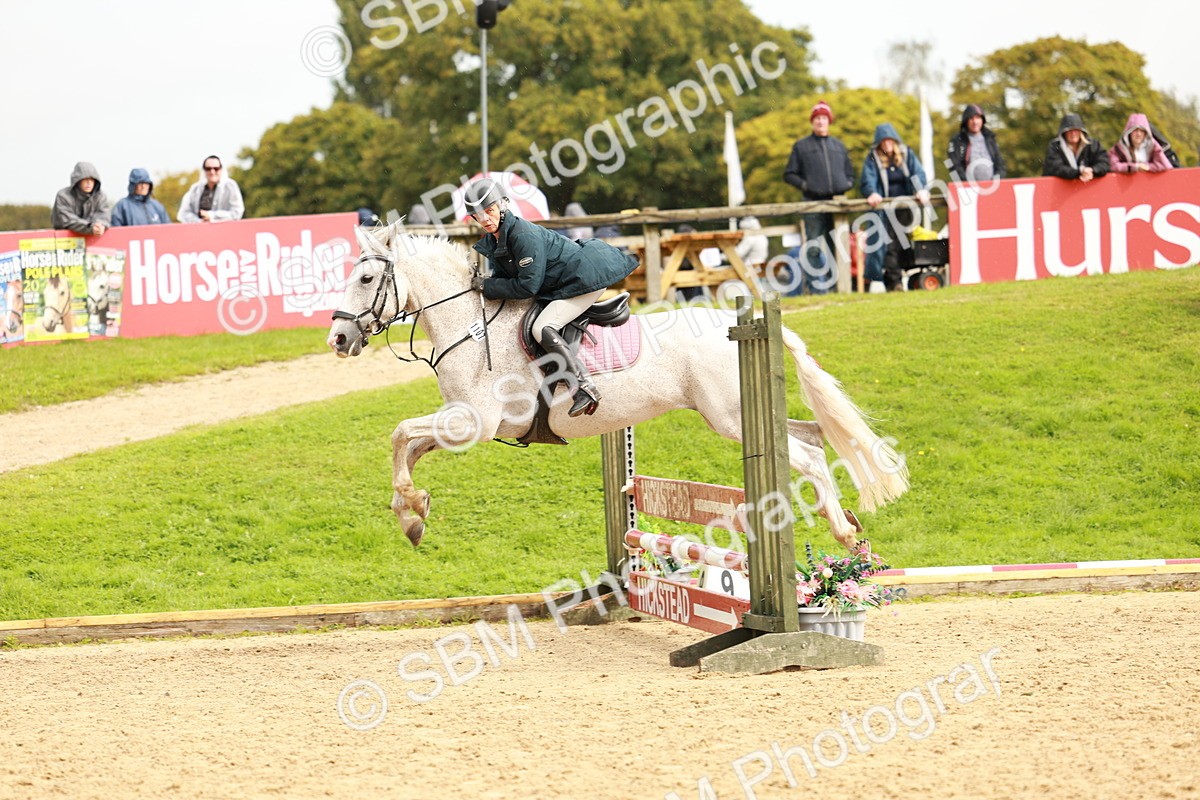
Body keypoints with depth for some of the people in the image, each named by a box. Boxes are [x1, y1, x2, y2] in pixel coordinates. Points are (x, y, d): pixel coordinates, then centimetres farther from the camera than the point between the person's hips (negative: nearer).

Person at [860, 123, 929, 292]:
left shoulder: (906, 154, 9)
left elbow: (918, 174, -3)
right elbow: (867, 180, -11)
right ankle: (893, 281, -13)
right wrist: (872, 193, -32)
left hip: (905, 207, 2)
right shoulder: (873, 158, 2)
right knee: (889, 245, -11)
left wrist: (920, 190, -22)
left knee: (906, 244, -1)